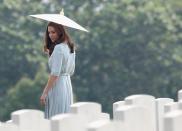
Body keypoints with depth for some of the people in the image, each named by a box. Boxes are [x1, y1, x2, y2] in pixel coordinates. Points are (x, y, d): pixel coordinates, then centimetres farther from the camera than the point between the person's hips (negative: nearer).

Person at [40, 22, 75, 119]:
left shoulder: (58, 48, -15)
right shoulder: (70, 47, 11)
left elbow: (55, 73, -19)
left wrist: (45, 93, -17)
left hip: (57, 85, -9)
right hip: (67, 84, 9)